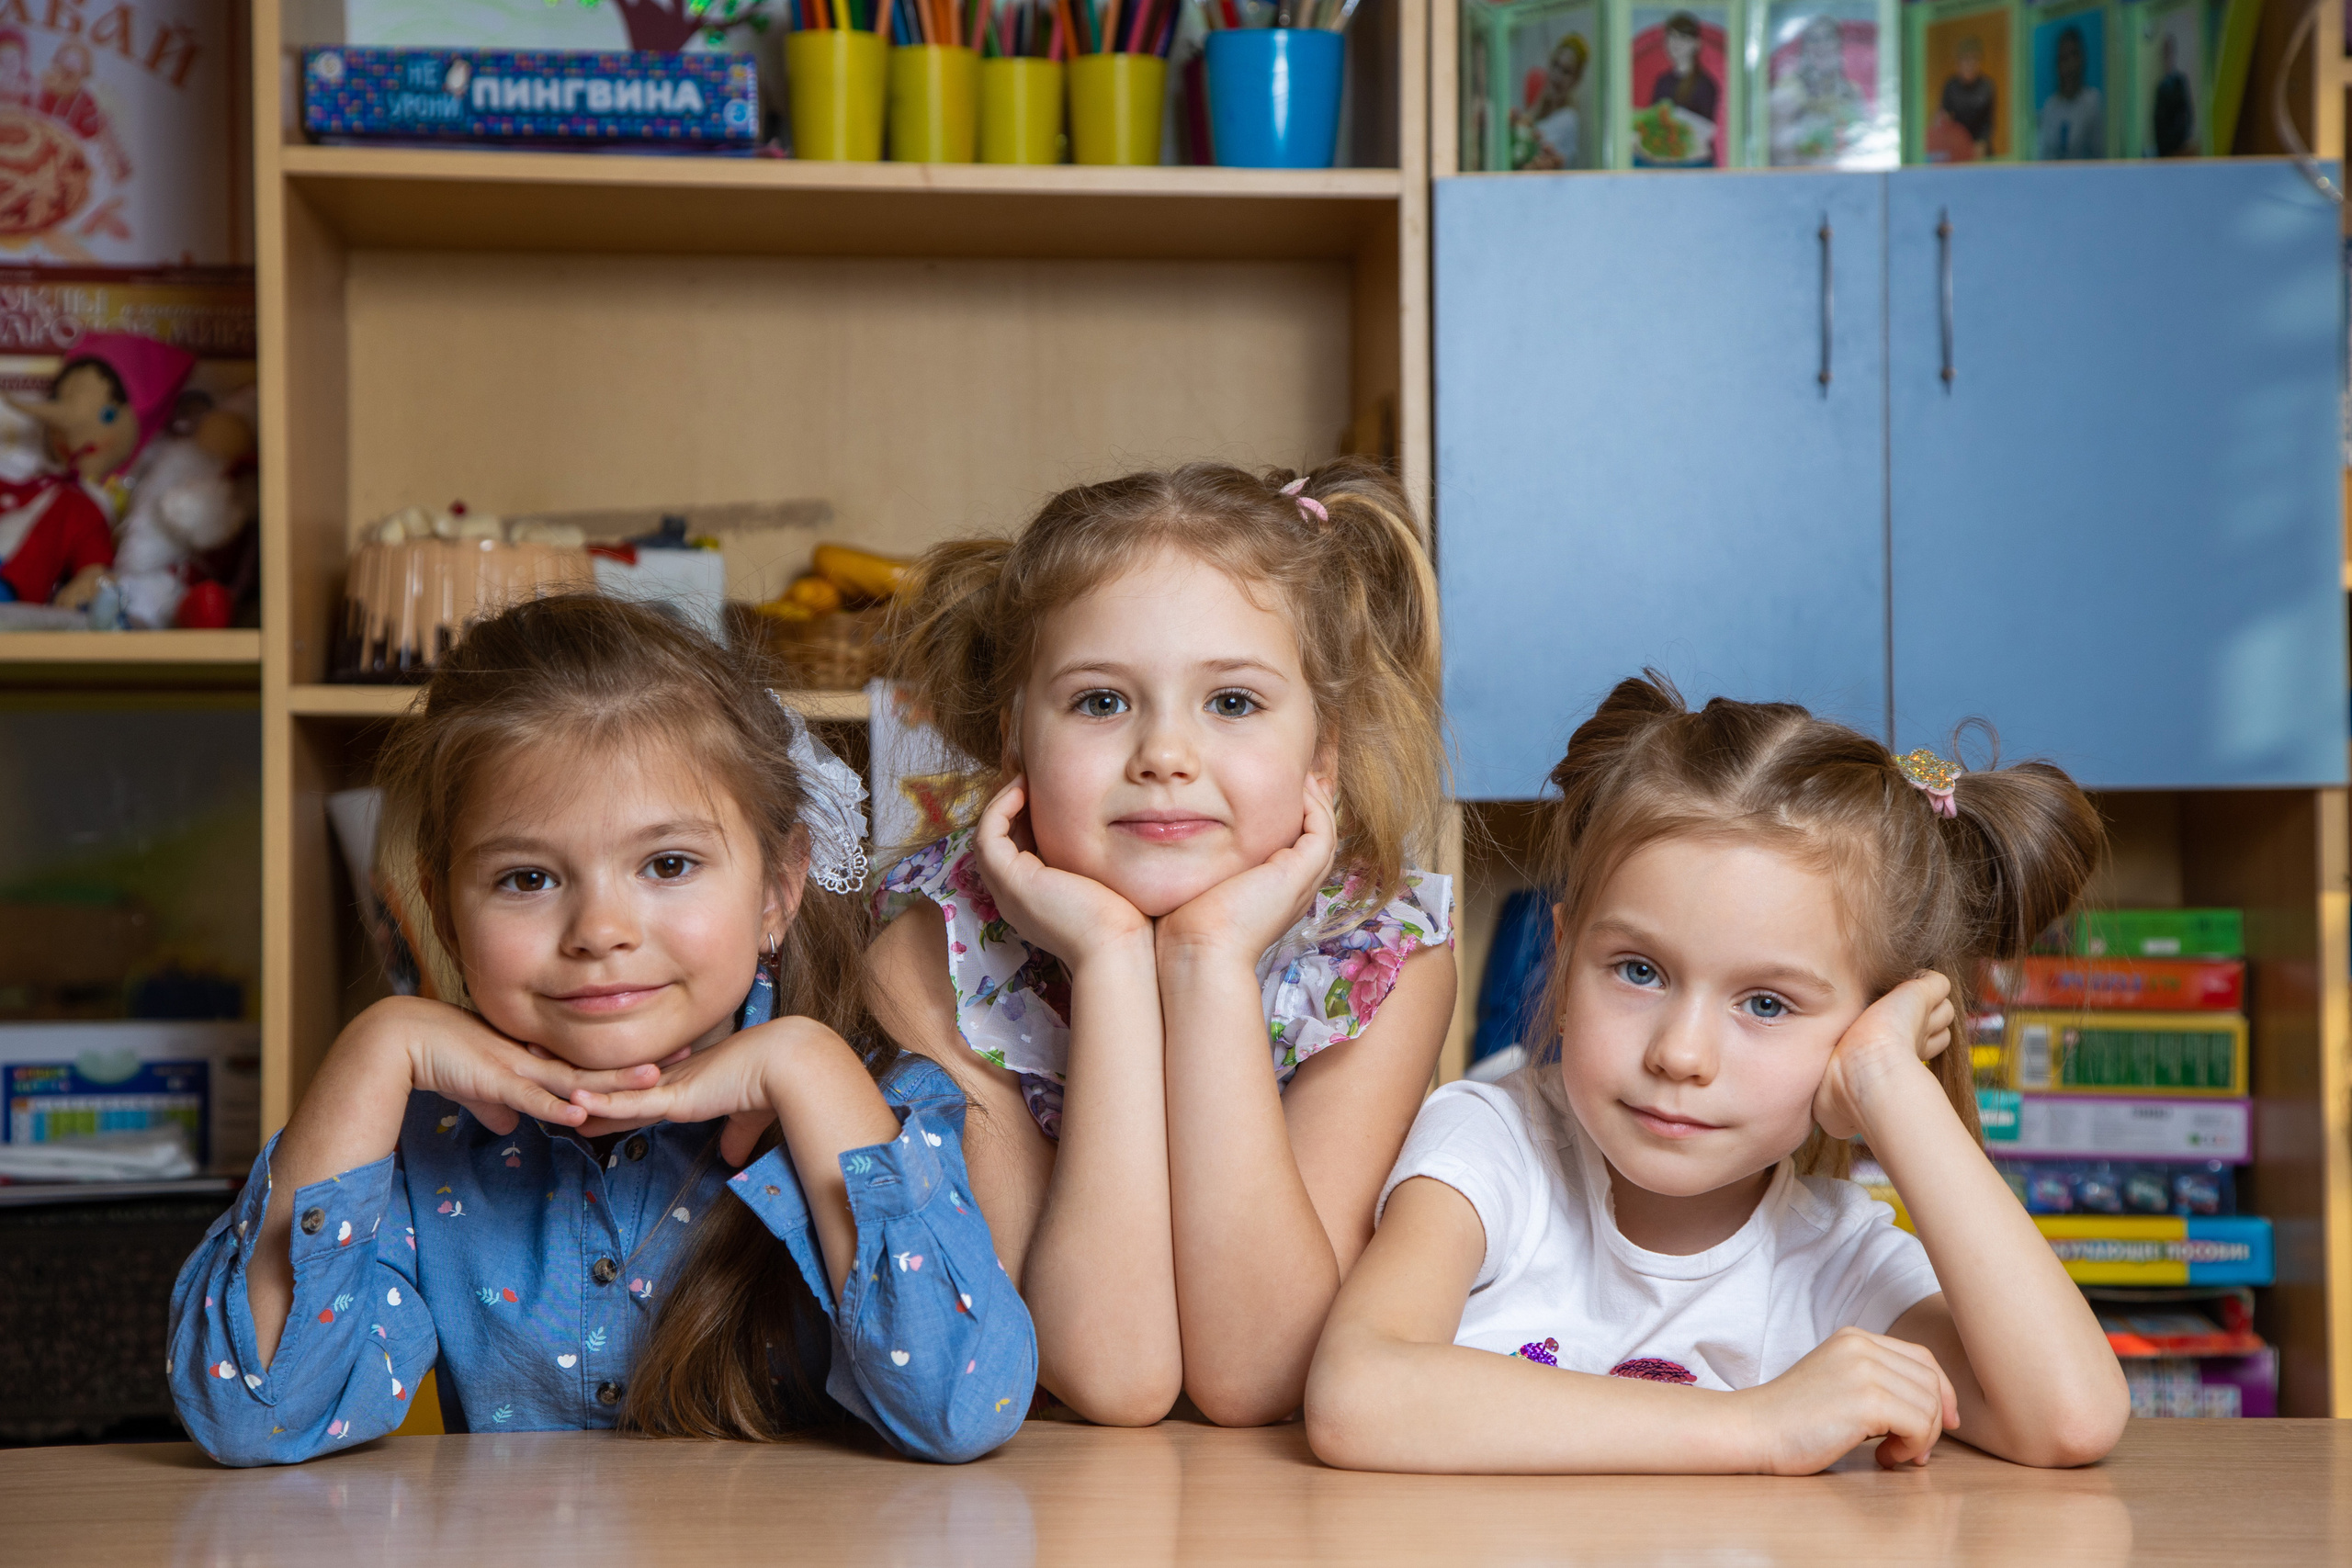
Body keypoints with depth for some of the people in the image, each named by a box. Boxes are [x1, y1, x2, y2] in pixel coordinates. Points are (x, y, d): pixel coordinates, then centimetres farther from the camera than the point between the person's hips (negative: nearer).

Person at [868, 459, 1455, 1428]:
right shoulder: (932, 955, -17)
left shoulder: (1389, 955, -14)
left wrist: (1211, 962, -29)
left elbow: (1253, 1380, -24)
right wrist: (1110, 962, -30)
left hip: (1276, 1462, 1)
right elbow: (1113, 1377, -26)